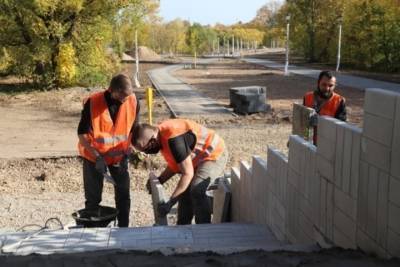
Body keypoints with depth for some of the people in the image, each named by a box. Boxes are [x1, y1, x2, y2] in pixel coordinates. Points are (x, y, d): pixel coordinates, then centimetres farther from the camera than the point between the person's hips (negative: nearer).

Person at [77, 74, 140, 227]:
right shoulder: (93, 102, -24)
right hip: (94, 156, -2)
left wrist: (128, 151, -11)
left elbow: (134, 129, 0)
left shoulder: (132, 101, -16)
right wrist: (97, 156, -21)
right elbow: (82, 133, -16)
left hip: (119, 156, 2)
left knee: (123, 195, 7)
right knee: (93, 198, 7)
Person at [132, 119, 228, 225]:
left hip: (215, 154, -10)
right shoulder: (160, 133, -4)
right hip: (199, 157, 10)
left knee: (197, 191, -26)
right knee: (184, 191, 11)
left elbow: (188, 173, -30)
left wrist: (170, 203, -29)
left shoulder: (174, 139, -33)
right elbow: (174, 165, 8)